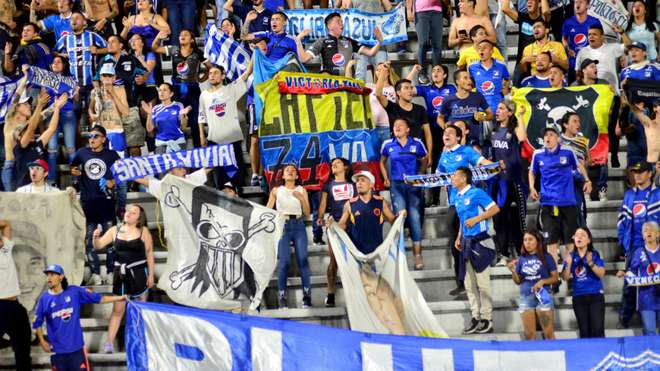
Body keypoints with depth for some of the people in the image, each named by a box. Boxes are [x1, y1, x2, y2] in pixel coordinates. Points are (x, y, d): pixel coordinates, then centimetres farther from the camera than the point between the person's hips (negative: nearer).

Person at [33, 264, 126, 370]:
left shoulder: (74, 291, -2)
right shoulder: (44, 298, -2)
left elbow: (98, 298, 1)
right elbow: (37, 323, 7)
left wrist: (119, 298, -1)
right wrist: (42, 341, 3)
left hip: (76, 347, -1)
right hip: (57, 350, 1)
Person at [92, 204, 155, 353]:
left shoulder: (143, 231, -2)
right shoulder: (115, 230, 4)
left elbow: (149, 254, 0)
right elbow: (98, 246, 4)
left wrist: (151, 275, -3)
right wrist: (95, 237, -17)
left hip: (138, 273, -2)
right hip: (120, 273, 2)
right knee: (118, 309, 1)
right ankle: (109, 343, 1)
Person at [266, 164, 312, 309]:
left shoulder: (302, 190, 13)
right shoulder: (276, 190, 12)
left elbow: (307, 213, 7)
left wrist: (301, 198, -8)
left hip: (298, 226, 1)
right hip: (283, 226, -1)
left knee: (302, 259, -14)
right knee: (284, 261, -13)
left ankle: (307, 296, -13)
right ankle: (282, 297, -10)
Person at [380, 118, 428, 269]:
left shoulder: (416, 143, 0)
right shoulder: (388, 144, 3)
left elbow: (424, 160, 13)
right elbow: (382, 162, 18)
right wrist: (386, 178, 9)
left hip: (413, 185, -1)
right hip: (396, 185, 1)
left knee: (415, 217, -4)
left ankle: (418, 255, 0)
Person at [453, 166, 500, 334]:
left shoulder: (476, 193, -9)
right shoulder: (457, 198, 15)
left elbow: (495, 208, -12)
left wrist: (476, 219, -17)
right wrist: (459, 237, 14)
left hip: (480, 241, -8)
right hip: (466, 243, 8)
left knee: (482, 282, -5)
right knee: (469, 283, 9)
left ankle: (487, 319, 0)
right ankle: (476, 317, 15)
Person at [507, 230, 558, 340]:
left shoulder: (546, 257, -1)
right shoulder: (522, 259, 9)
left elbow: (555, 277, 0)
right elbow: (518, 281, 14)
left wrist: (543, 281, -16)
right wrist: (513, 272, -5)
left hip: (543, 296, -4)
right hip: (525, 298, 4)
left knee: (548, 333, -4)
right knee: (529, 335, 5)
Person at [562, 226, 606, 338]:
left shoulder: (595, 255, 0)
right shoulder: (570, 256, 6)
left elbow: (601, 274, -10)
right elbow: (565, 278, 3)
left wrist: (590, 263, -25)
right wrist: (568, 264, -14)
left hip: (595, 296, -3)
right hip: (578, 297, 3)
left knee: (597, 330, -11)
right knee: (584, 332, 5)